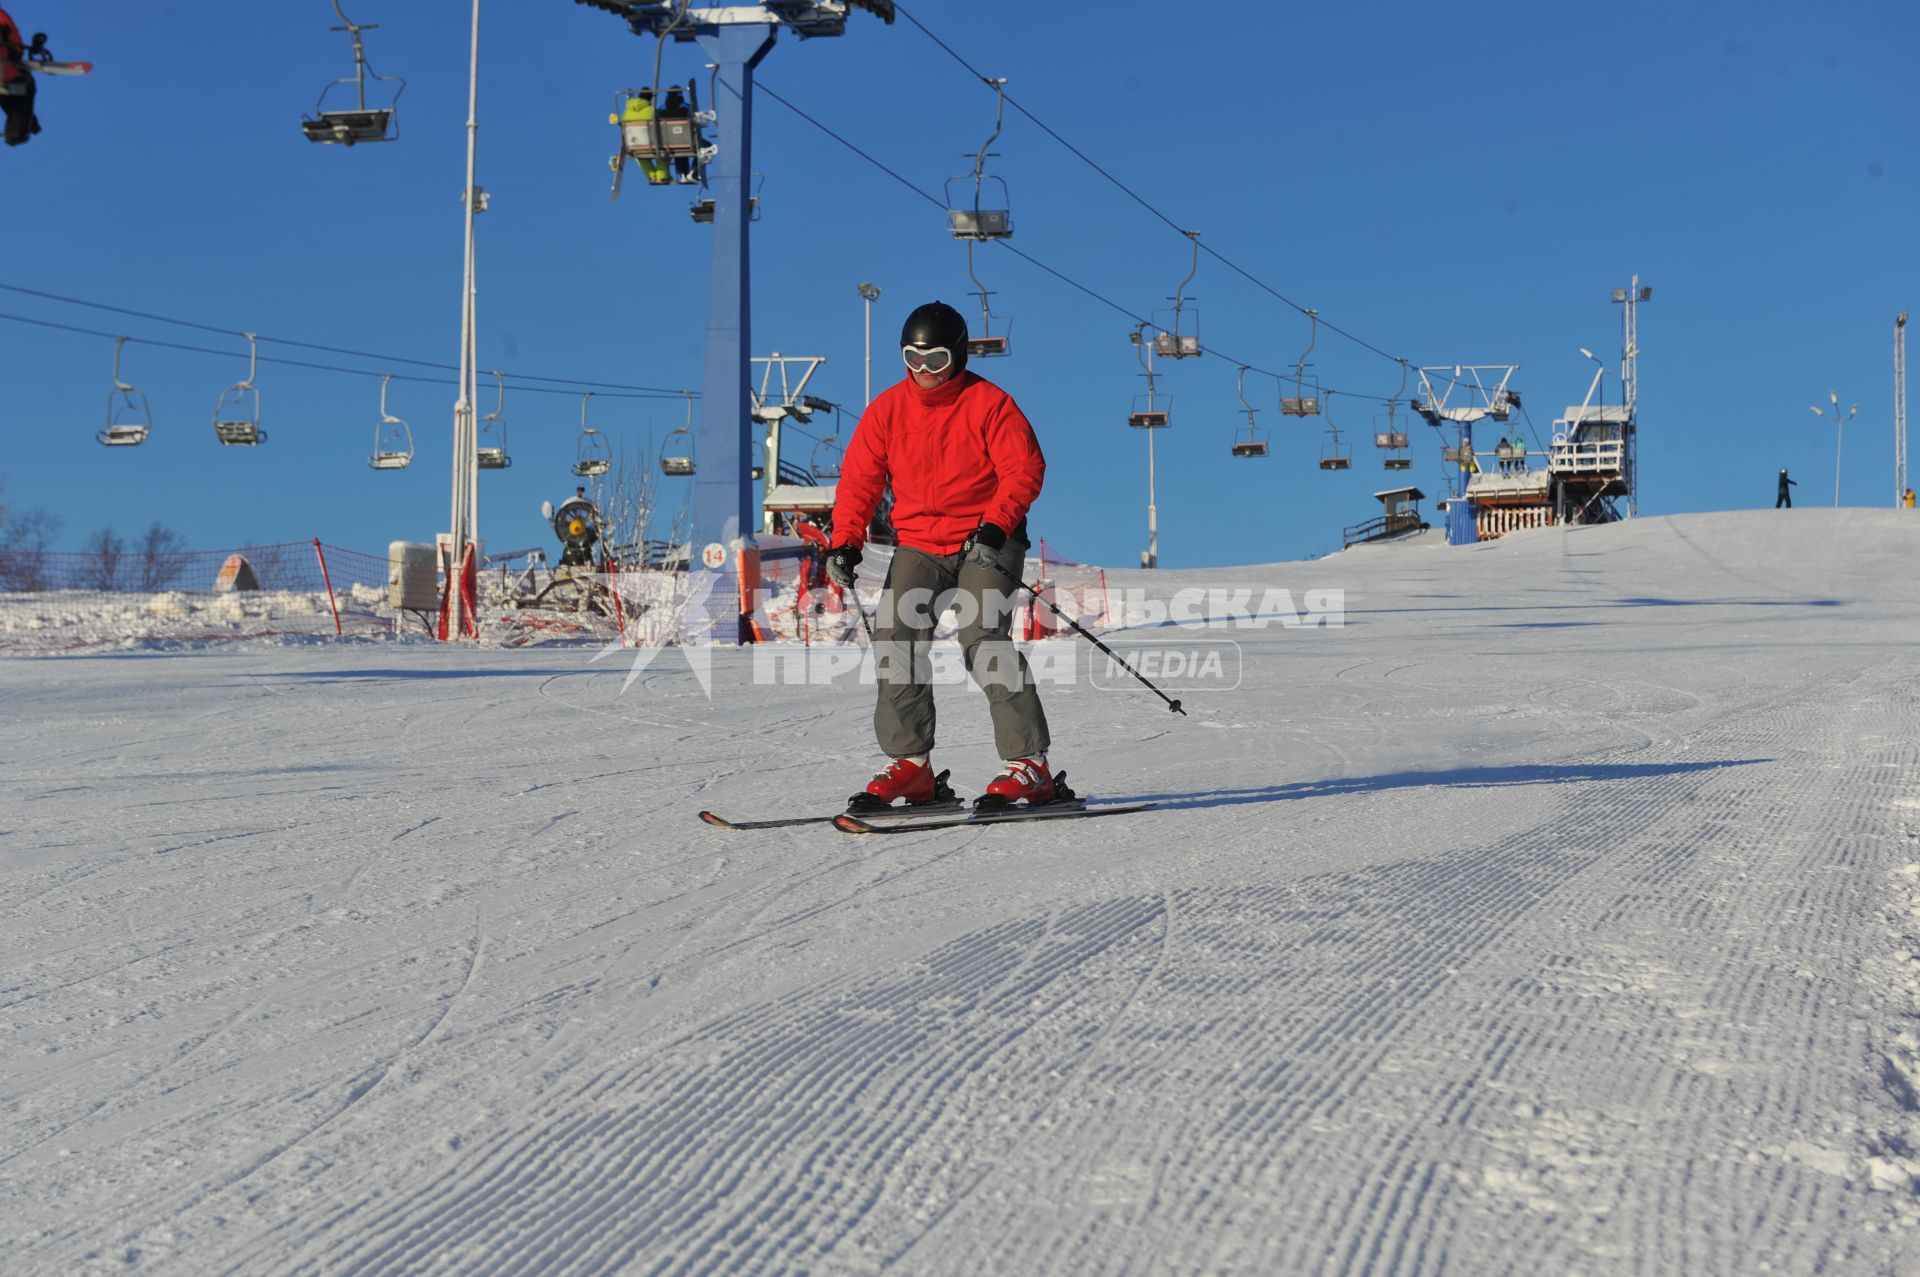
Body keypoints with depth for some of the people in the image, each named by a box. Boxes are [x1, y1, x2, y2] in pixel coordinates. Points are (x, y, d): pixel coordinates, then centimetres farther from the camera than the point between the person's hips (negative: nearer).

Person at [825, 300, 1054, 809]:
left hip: (985, 542, -4)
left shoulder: (989, 403, -5)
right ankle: (910, 764, -3)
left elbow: (1024, 471, -9)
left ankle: (1029, 766, -16)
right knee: (895, 642, -12)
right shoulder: (887, 409, 7)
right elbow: (859, 480, 8)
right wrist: (845, 542, -4)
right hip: (918, 544, 4)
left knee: (984, 640, -21)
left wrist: (994, 527, -22)